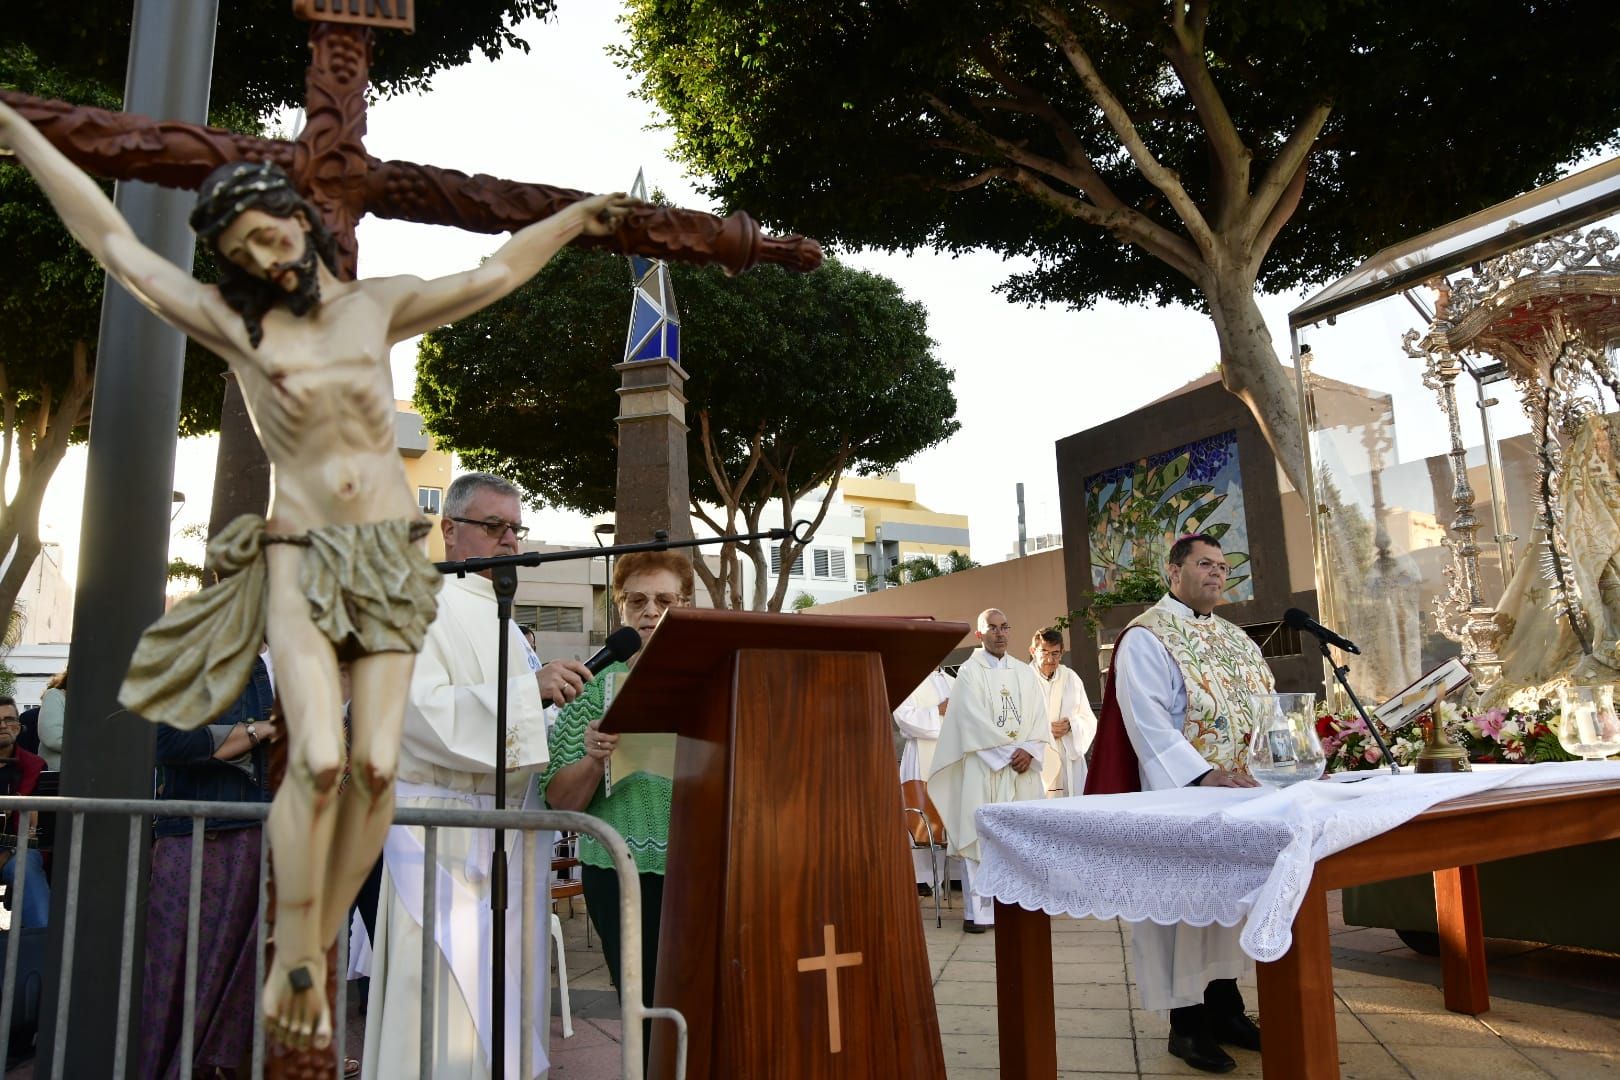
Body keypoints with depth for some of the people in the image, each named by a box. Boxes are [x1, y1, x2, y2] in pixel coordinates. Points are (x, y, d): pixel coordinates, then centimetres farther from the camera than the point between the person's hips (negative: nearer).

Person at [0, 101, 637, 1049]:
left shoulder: (380, 304, 11)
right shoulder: (232, 323, 7)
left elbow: (494, 275, 20)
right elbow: (117, 242, 12)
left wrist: (576, 217, 28)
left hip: (391, 556, 2)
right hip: (299, 557, -1)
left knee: (376, 764, -8)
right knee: (319, 759, -18)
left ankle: (318, 946, 9)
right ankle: (295, 959, -1)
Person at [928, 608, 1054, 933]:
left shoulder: (1024, 673, 13)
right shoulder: (969, 671, -2)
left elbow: (1039, 718, 8)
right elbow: (974, 721, -11)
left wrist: (1030, 751, -9)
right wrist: (1008, 752, -13)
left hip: (1023, 766, 5)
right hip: (983, 766, -4)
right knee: (979, 835, -6)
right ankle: (978, 911, -2)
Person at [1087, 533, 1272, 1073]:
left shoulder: (1235, 638, 15)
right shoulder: (1147, 638, -10)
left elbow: (1260, 709, 16)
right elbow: (1148, 724, -19)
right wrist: (1202, 775, -28)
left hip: (1238, 796, 7)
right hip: (1179, 797, -7)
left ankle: (1225, 1008, 26)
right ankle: (1188, 1023, 12)